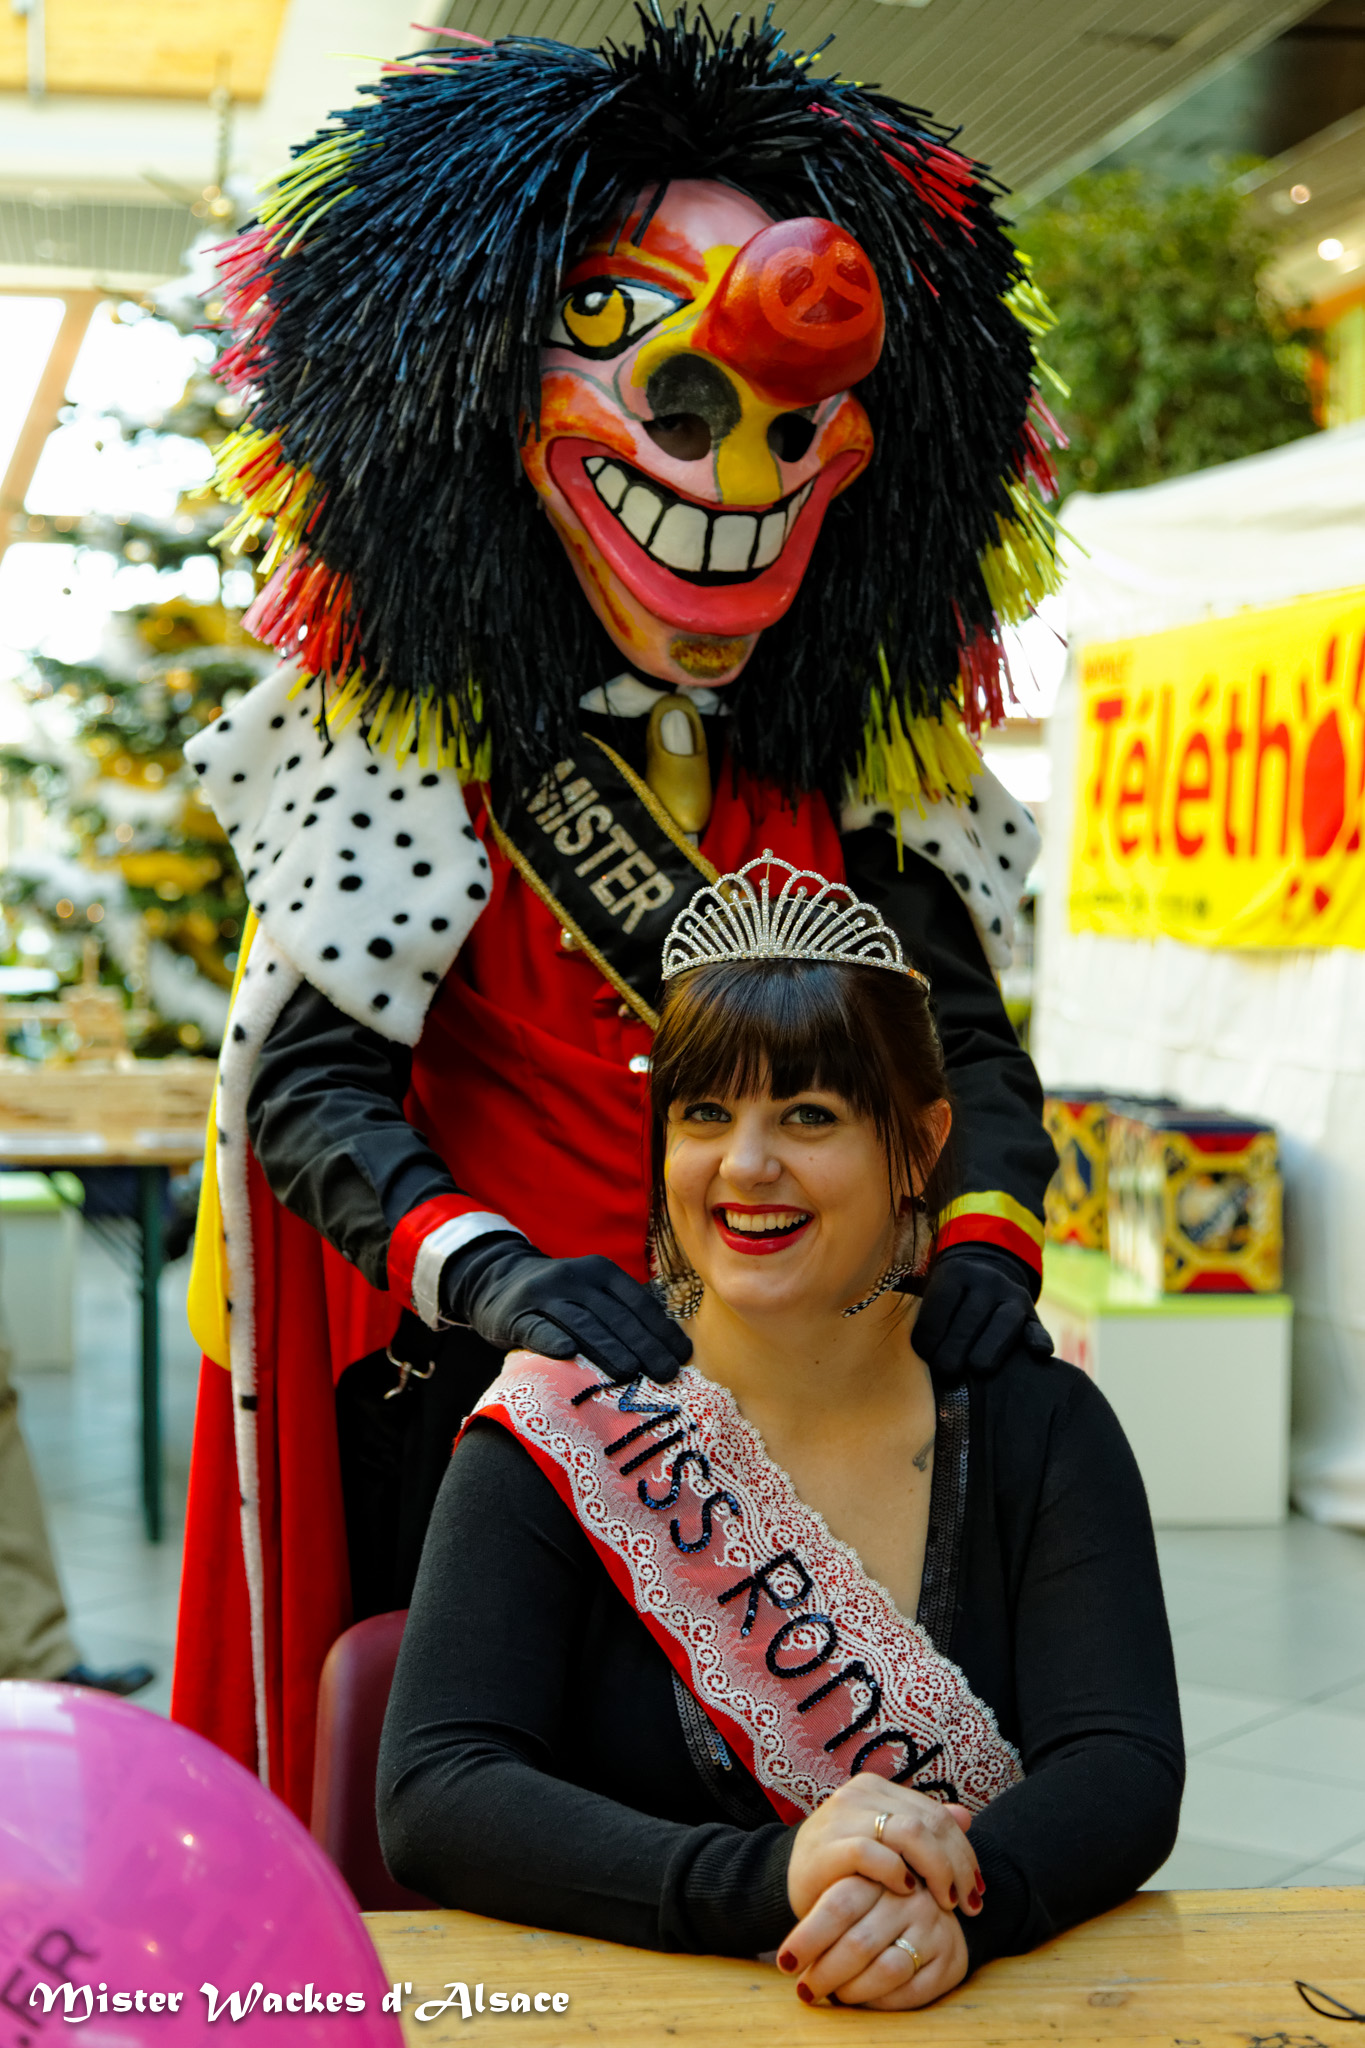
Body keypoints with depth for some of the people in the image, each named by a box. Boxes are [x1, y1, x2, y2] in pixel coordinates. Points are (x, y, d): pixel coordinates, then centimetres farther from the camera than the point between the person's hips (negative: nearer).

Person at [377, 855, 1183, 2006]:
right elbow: (433, 1799, -14)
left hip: (980, 1998, 2)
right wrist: (766, 1882, -28)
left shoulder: (1038, 1426, 2)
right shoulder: (562, 1432, -4)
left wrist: (951, 1903, -29)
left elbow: (1126, 1772, -8)